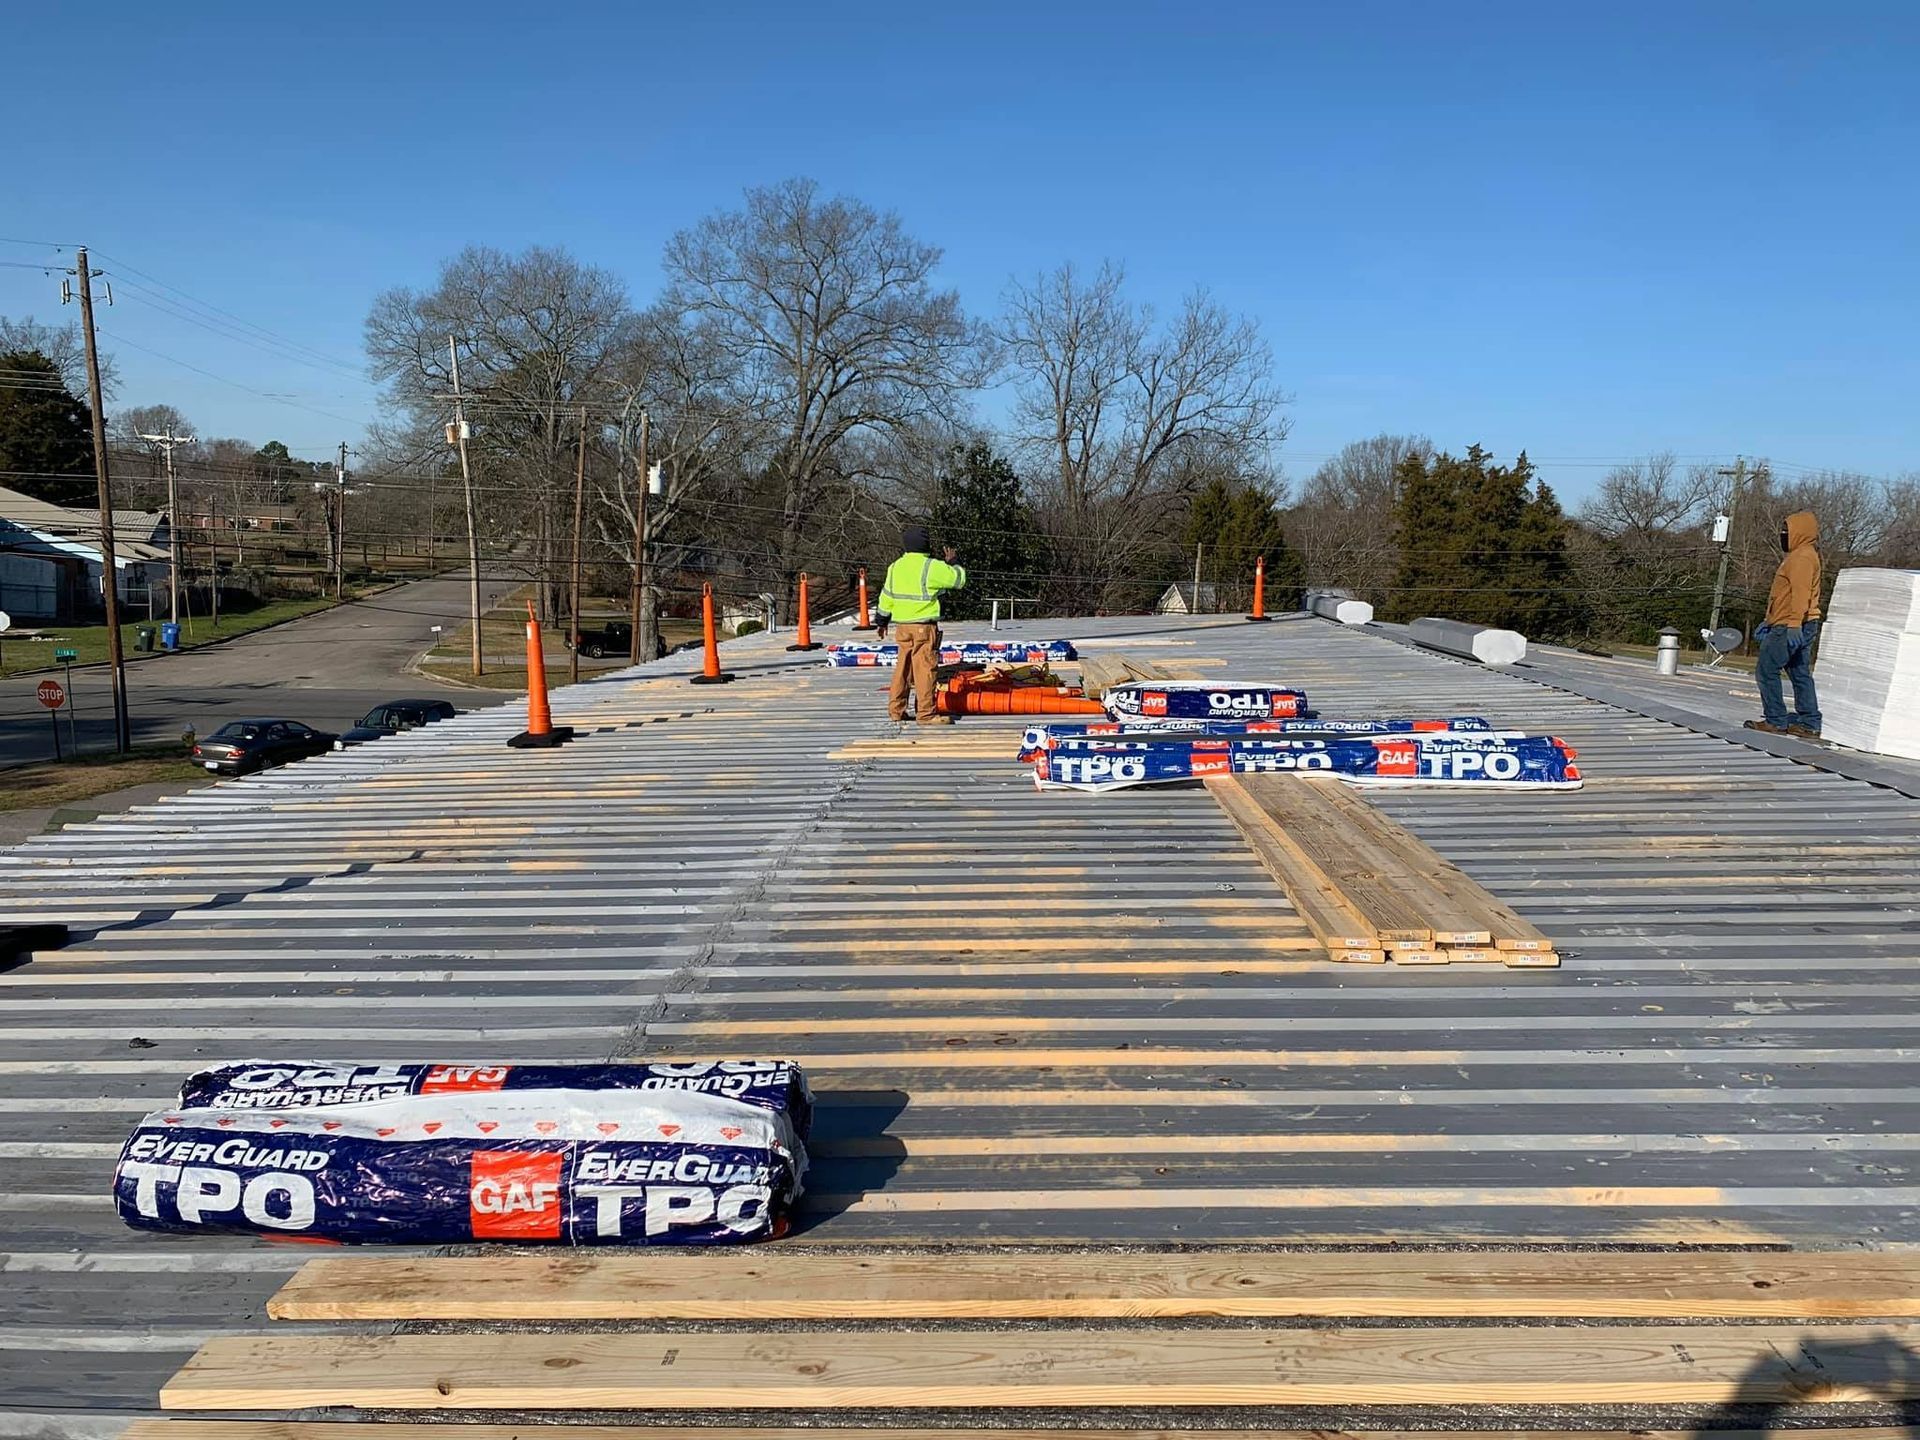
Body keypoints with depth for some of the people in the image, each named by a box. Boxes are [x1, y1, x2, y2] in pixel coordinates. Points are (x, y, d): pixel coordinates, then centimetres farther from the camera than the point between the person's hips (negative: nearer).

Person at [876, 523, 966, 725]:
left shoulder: (895, 567, 10)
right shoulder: (931, 567, -12)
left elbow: (886, 596, 16)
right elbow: (959, 578, -5)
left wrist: (882, 621, 27)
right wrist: (951, 563, 13)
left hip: (902, 625, 7)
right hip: (923, 625, -7)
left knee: (903, 667, 14)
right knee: (924, 667, -4)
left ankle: (896, 709, 20)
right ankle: (926, 713, -2)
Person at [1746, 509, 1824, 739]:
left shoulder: (1802, 557, -12)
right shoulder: (1802, 555, 21)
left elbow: (1801, 593, -23)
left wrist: (1794, 624, -30)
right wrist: (1770, 622, 27)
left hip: (1789, 627, -10)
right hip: (1803, 626, 10)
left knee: (1766, 669, -7)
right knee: (1801, 674, 9)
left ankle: (1775, 720, -6)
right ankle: (1809, 724, 10)